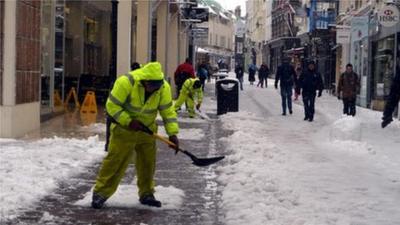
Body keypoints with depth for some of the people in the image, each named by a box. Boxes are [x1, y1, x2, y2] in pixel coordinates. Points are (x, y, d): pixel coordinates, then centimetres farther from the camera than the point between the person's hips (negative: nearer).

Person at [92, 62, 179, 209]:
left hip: (147, 129, 4)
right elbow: (112, 106, -21)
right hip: (124, 128, -4)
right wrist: (129, 121, -27)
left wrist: (172, 133, -13)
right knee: (115, 161, -5)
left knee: (148, 163, 9)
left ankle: (146, 194, 25)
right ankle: (100, 193, 4)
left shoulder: (164, 88, -15)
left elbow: (168, 111, -5)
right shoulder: (126, 82, -28)